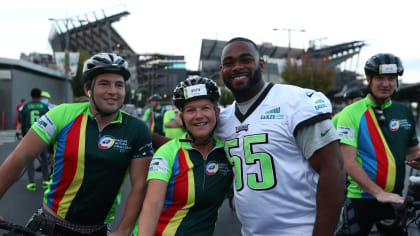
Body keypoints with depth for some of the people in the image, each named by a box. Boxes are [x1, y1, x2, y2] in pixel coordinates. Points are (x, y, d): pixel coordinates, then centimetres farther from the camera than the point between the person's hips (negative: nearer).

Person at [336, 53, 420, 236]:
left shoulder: (404, 112, 8)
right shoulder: (351, 114, -9)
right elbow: (348, 162, -15)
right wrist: (378, 193, -22)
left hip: (395, 199, 4)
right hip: (361, 199, -4)